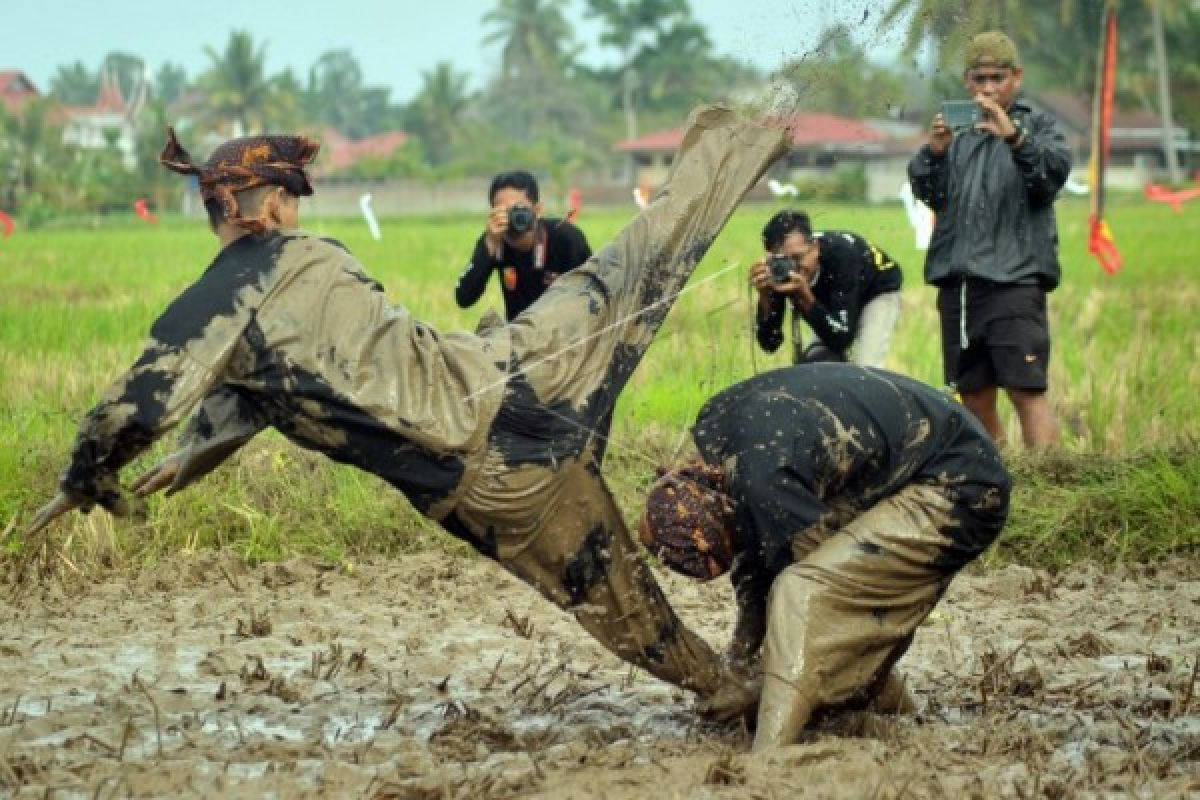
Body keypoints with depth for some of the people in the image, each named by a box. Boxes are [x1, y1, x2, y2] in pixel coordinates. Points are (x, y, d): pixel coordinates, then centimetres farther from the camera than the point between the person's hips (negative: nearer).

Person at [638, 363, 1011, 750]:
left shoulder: (767, 476, -28)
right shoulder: (713, 427, 1)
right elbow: (752, 565, 14)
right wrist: (740, 667, 19)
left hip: (957, 493, -10)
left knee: (802, 591, -21)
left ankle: (768, 761, -30)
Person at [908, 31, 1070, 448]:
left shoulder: (1037, 125, 8)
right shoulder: (956, 132, 18)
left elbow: (1055, 171, -12)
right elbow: (926, 191, 6)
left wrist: (1014, 137, -30)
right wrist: (933, 152, -14)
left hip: (1014, 278, -5)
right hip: (957, 280, 5)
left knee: (1027, 390, -15)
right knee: (975, 399, 9)